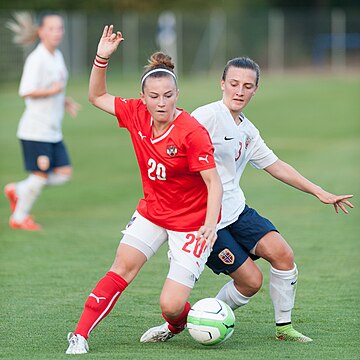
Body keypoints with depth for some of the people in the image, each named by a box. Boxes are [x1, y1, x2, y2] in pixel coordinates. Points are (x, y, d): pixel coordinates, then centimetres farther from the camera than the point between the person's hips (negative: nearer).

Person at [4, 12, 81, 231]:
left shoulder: (57, 57, 12)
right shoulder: (37, 59, -16)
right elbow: (26, 92, -23)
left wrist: (65, 102, 12)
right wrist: (53, 91, -23)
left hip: (53, 130, 9)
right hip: (36, 129, -8)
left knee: (64, 173, 4)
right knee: (40, 175, -2)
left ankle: (18, 191, 21)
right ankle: (19, 217, 18)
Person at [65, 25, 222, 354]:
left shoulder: (192, 132, -25)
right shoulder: (136, 115, -7)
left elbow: (214, 183, -23)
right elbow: (97, 97, 7)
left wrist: (210, 224, -36)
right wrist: (102, 59, -8)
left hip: (191, 222, -5)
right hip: (152, 212, 5)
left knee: (170, 306, -11)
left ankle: (179, 324, 25)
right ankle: (80, 335, -3)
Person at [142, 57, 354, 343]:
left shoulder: (248, 131, 13)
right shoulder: (207, 116, -13)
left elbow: (276, 166, 24)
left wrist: (320, 193, 24)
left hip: (236, 210, 7)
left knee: (282, 254, -11)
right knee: (251, 280, -9)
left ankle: (284, 327, 4)